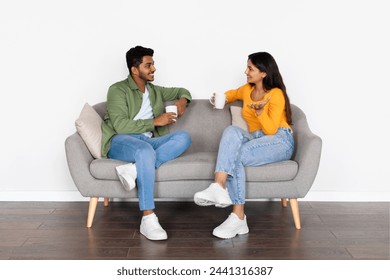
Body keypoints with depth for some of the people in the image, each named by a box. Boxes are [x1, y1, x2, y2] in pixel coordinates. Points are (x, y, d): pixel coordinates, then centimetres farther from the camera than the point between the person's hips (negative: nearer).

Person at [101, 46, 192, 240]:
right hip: (120, 141, -6)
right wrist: (155, 121, -14)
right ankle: (148, 219, -41)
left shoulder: (154, 91, 20)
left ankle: (134, 169, -36)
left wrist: (182, 100, 11)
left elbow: (182, 91, 36)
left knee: (184, 137, -22)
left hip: (148, 141, 6)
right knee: (145, 150, -42)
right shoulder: (118, 90, -1)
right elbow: (120, 126, -14)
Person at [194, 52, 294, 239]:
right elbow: (232, 94, 40)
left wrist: (259, 110, -28)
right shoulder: (247, 90, 16)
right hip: (256, 139, 5)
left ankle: (238, 217, -36)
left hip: (279, 141, -5)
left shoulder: (276, 94, -4)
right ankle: (219, 188, -45)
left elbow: (271, 129, -12)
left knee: (235, 156, -32)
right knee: (231, 131, -30)